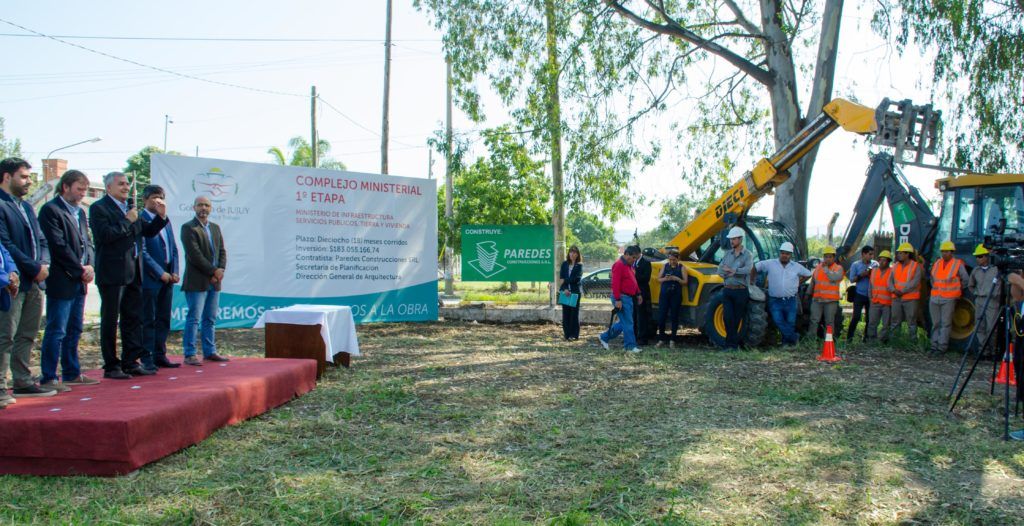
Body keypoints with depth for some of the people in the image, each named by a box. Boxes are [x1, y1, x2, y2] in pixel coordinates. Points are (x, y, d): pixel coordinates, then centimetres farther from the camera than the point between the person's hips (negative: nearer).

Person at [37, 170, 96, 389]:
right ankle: (49, 377, 2)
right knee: (56, 331, -4)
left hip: (79, 281, 8)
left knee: (74, 330, 13)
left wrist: (89, 265, -3)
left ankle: (72, 373, 21)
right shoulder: (50, 210, -9)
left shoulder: (80, 212, 17)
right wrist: (81, 270, -12)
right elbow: (59, 246, -15)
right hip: (61, 281, -8)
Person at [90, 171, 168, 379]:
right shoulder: (99, 208, -7)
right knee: (110, 321, 2)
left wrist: (161, 216, 4)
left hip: (133, 272, 8)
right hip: (112, 274, -7)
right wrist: (127, 221, -14)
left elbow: (148, 231, 19)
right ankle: (111, 367, 9)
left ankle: (131, 362, 17)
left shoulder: (130, 208, 17)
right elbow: (105, 235, -20)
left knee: (133, 319, 10)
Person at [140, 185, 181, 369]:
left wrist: (174, 272, 4)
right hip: (150, 278, -7)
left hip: (167, 278, 7)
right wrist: (160, 273, -15)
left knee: (164, 319, 11)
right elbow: (142, 251, -14)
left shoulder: (166, 220, 15)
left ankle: (159, 355, 18)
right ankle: (147, 359, 4)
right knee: (148, 320, -1)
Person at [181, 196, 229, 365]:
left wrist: (220, 270, -4)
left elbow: (222, 251, 14)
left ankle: (210, 351, 17)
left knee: (210, 319, 11)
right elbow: (194, 254, -14)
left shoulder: (215, 227, 17)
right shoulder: (188, 228, -6)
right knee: (194, 318, -5)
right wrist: (213, 271, -14)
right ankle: (189, 354, -1)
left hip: (215, 281, 7)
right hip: (196, 281, -7)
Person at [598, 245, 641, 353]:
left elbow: (633, 281, 26)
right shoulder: (619, 265, -15)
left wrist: (638, 293, 19)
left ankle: (604, 337, 22)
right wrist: (617, 300, -24)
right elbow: (615, 283, -21)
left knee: (623, 322, 13)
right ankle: (630, 346, -2)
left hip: (628, 298, 10)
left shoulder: (629, 265, 16)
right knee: (628, 323, -7)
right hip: (622, 298, -10)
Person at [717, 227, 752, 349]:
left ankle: (731, 343, 10)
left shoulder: (747, 254, -2)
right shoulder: (727, 253, 14)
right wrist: (728, 275, -12)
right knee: (728, 317, -7)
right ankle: (732, 343, -3)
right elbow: (720, 270, 7)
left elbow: (748, 269, -19)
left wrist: (732, 271, -18)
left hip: (740, 291, -4)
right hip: (727, 290, 4)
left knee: (737, 318, 2)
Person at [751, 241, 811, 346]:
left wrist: (798, 282, 13)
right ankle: (794, 338, 1)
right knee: (778, 321, -14)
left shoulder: (797, 267, 7)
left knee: (790, 323, 3)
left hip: (790, 301, 2)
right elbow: (755, 267, 7)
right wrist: (752, 280, 5)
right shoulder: (770, 264, 0)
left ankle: (786, 342, 17)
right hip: (775, 301, -2)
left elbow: (808, 274, 22)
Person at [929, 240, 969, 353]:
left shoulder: (958, 264, -3)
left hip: (949, 299, -5)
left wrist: (958, 289, 14)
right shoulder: (936, 264, 11)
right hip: (934, 298, 5)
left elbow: (965, 280, 6)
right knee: (935, 323, 9)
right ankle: (934, 344, 14)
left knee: (945, 323, -5)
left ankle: (942, 346, -5)